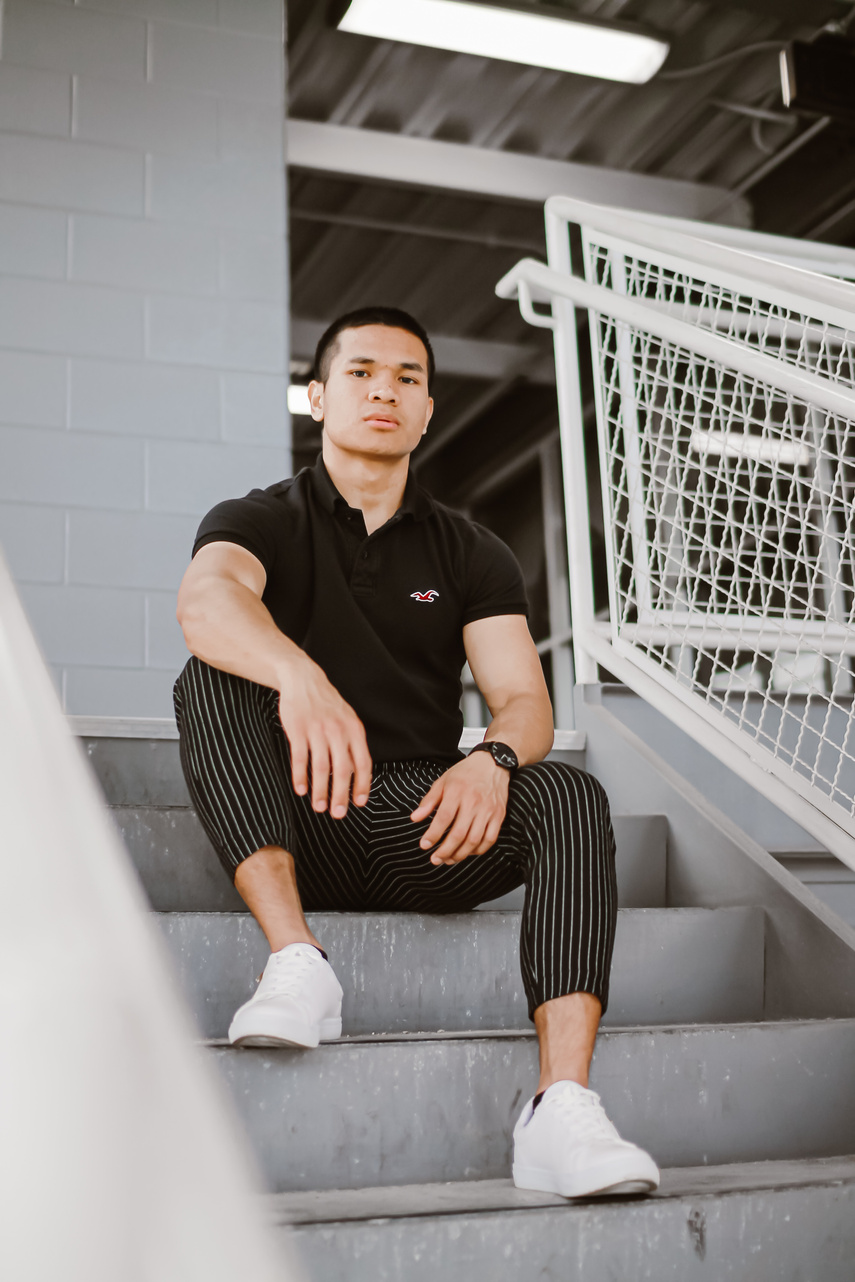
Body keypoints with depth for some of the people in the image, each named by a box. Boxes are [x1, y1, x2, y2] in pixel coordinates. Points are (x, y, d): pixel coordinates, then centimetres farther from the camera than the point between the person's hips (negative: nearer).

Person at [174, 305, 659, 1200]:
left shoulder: (470, 554, 14)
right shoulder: (259, 521, 5)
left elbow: (524, 702, 1)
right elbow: (206, 598, -21)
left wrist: (494, 758, -25)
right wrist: (299, 677, -44)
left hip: (426, 829, 2)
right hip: (291, 832, -1)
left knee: (571, 797, -26)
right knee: (211, 678, -26)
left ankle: (562, 1112, -37)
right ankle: (296, 960, -34)